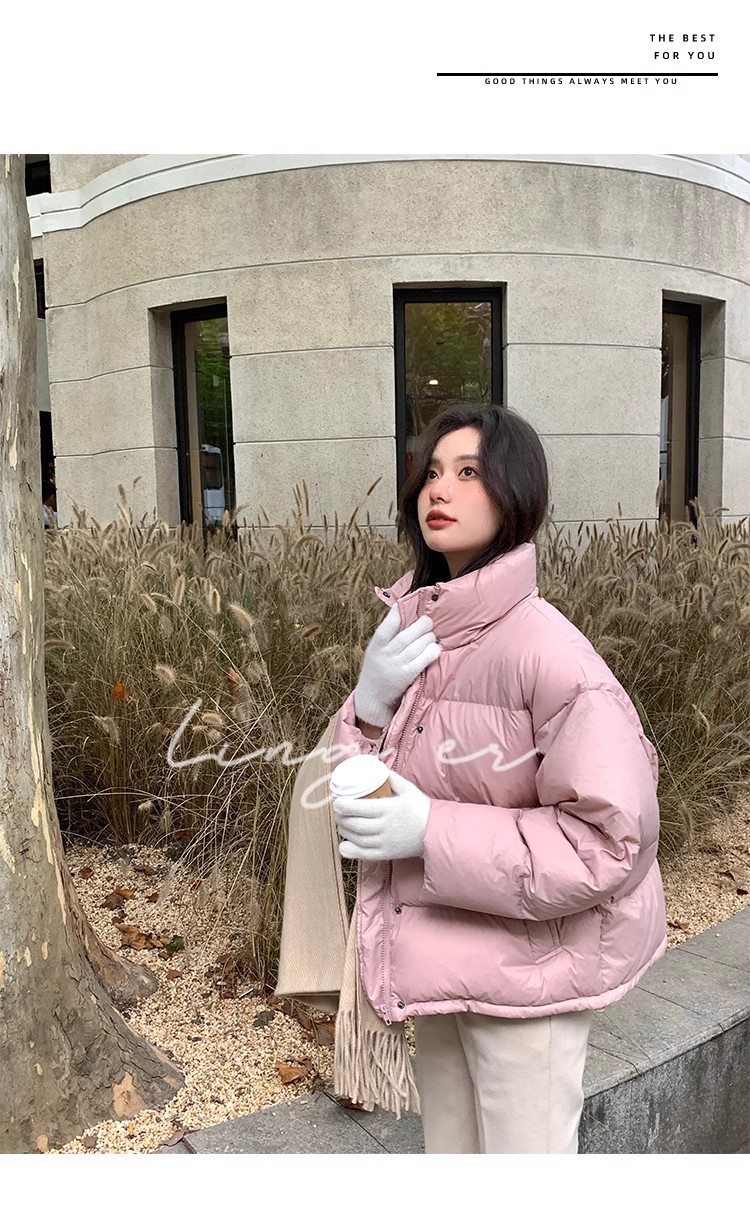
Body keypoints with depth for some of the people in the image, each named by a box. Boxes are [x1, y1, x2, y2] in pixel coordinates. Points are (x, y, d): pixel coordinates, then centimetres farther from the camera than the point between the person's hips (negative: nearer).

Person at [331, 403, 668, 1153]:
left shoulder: (542, 647, -25)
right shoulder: (409, 629, -2)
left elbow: (614, 836, -25)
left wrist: (431, 831, -27)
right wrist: (369, 703, -17)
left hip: (525, 966, -7)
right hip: (440, 955, 7)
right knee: (448, 1146, 27)